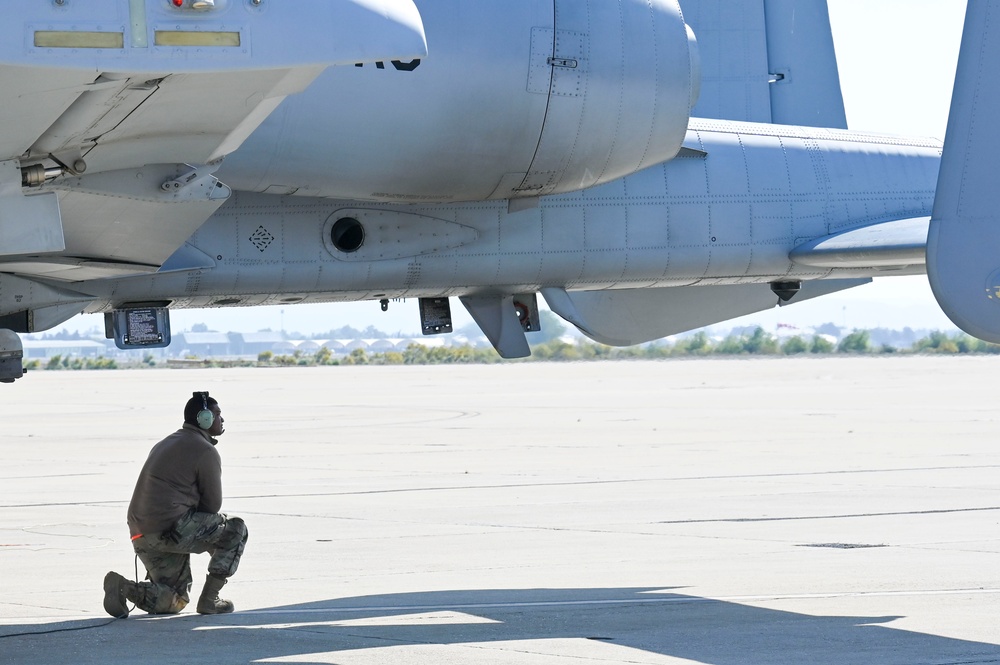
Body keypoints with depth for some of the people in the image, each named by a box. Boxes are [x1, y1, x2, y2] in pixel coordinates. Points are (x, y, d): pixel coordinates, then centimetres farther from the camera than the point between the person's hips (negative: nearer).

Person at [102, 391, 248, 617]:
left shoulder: (165, 444, 24)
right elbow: (213, 504, -1)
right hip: (170, 529, -9)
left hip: (141, 535, 9)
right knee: (235, 531, 10)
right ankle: (209, 599, 5)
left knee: (176, 601, 19)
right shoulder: (206, 451, -5)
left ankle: (125, 588, -5)